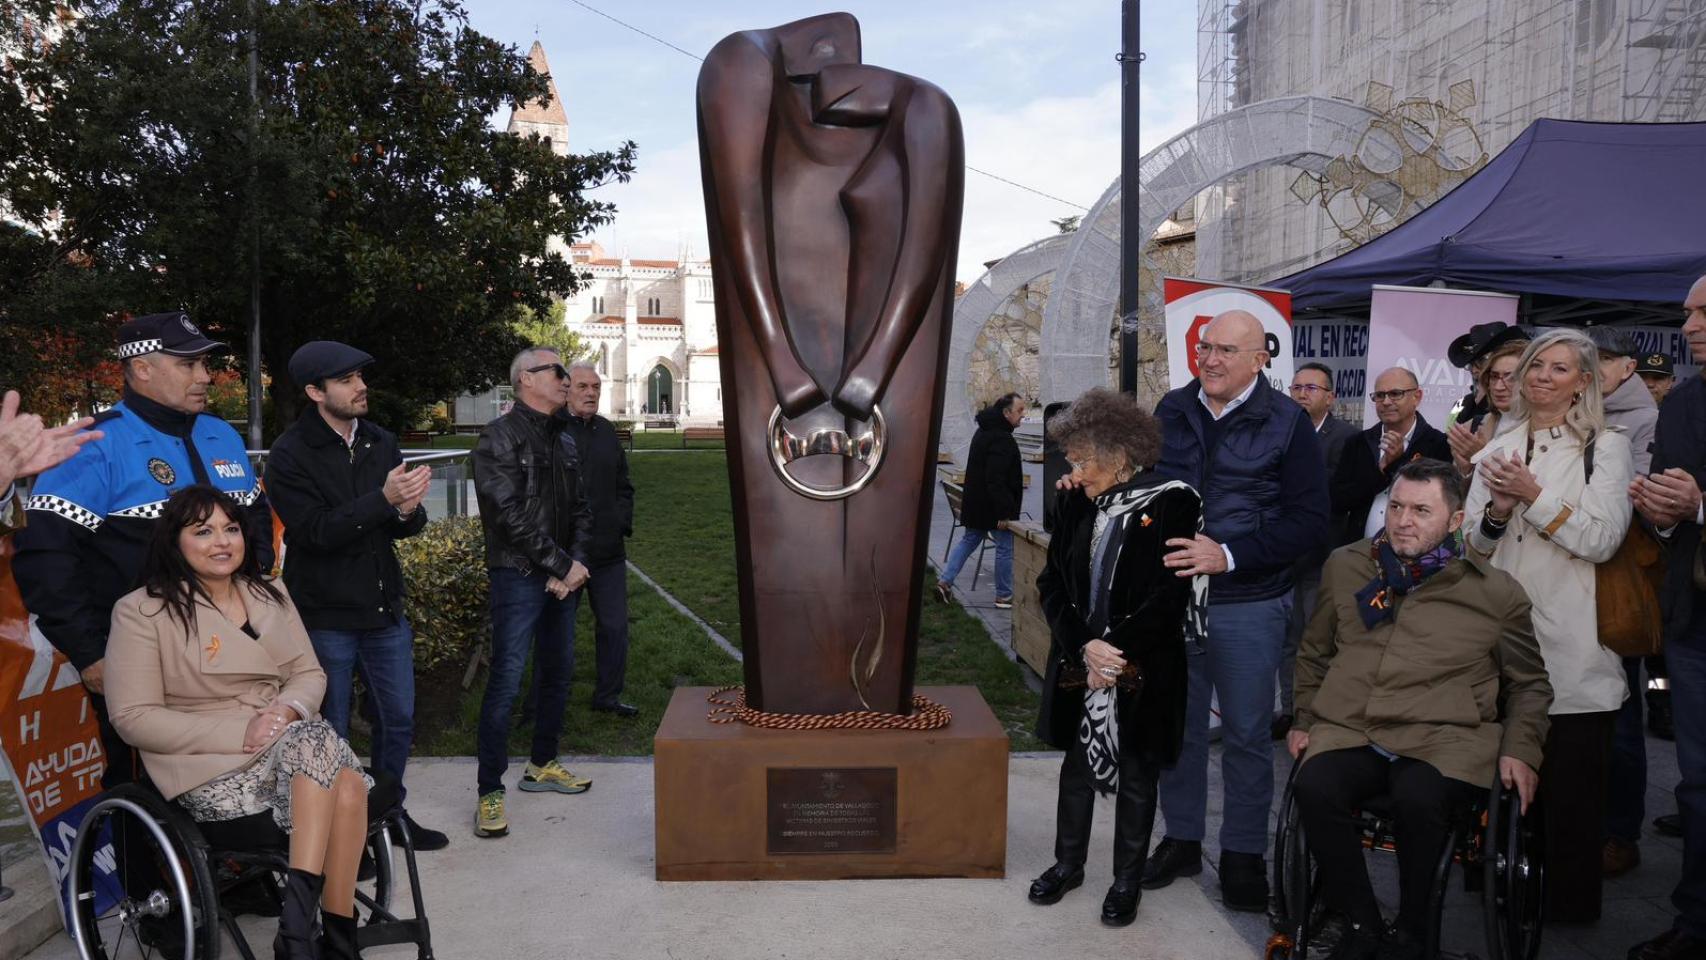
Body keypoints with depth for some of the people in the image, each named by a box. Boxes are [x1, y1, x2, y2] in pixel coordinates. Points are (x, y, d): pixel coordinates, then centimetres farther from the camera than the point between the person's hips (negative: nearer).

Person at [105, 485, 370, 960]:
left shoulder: (269, 594, 14)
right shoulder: (141, 612, -3)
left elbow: (310, 672, 13)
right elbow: (133, 717, -9)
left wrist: (288, 710, -12)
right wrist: (239, 733, -17)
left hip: (294, 741, 5)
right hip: (212, 765, -5)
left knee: (348, 785, -30)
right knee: (322, 745, -33)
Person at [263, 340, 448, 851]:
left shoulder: (381, 442, 6)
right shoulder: (290, 455, -12)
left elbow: (408, 524, 6)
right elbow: (316, 530, -21)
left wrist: (408, 511, -18)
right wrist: (384, 499, -30)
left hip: (384, 610, 6)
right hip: (325, 617, -6)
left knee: (398, 720, 16)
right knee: (330, 732, 8)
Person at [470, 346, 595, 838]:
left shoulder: (564, 439, 16)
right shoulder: (501, 437, -8)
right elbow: (510, 514, -16)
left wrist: (576, 563, -3)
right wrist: (563, 566, -13)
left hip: (564, 578, 8)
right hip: (520, 577, -8)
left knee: (559, 673, 14)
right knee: (506, 681, -8)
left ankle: (543, 764, 30)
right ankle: (490, 792, -2)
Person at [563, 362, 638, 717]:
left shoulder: (606, 432, 12)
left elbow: (623, 486, 22)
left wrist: (622, 524, 8)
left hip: (608, 551, 6)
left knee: (615, 626, 10)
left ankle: (608, 696, 24)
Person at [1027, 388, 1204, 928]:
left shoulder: (1174, 503, -12)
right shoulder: (1079, 505, 2)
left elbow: (1173, 594, -15)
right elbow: (1051, 584, 1)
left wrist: (1117, 650, -18)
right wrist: (1084, 647, -13)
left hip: (1143, 670, -4)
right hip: (1079, 662, 4)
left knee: (1136, 775, 10)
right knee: (1077, 764, 15)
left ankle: (1128, 881, 26)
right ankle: (1068, 863, 34)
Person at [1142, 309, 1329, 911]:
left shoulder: (1287, 424, -6)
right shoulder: (1172, 410, 6)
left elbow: (1309, 521, -10)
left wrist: (1229, 556, -20)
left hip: (1247, 603, -3)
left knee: (1248, 733, 7)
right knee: (1177, 724, 13)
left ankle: (1243, 855, 23)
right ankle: (1181, 840, 28)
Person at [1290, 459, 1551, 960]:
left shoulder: (1497, 591, 9)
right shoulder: (1346, 566, 14)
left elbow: (1529, 684, 18)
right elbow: (1314, 654, 26)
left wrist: (1520, 749, 4)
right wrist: (1305, 719, 18)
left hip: (1444, 738, -2)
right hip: (1348, 731, 2)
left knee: (1418, 798, -35)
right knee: (1313, 787, -30)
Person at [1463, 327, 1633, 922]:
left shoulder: (1606, 448, 1)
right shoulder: (1498, 450, 13)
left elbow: (1602, 540, -11)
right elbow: (1475, 545, 12)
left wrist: (1533, 495, -14)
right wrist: (1498, 509, -8)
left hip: (1571, 642, -4)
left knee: (1572, 776, 3)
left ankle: (1572, 898, 19)